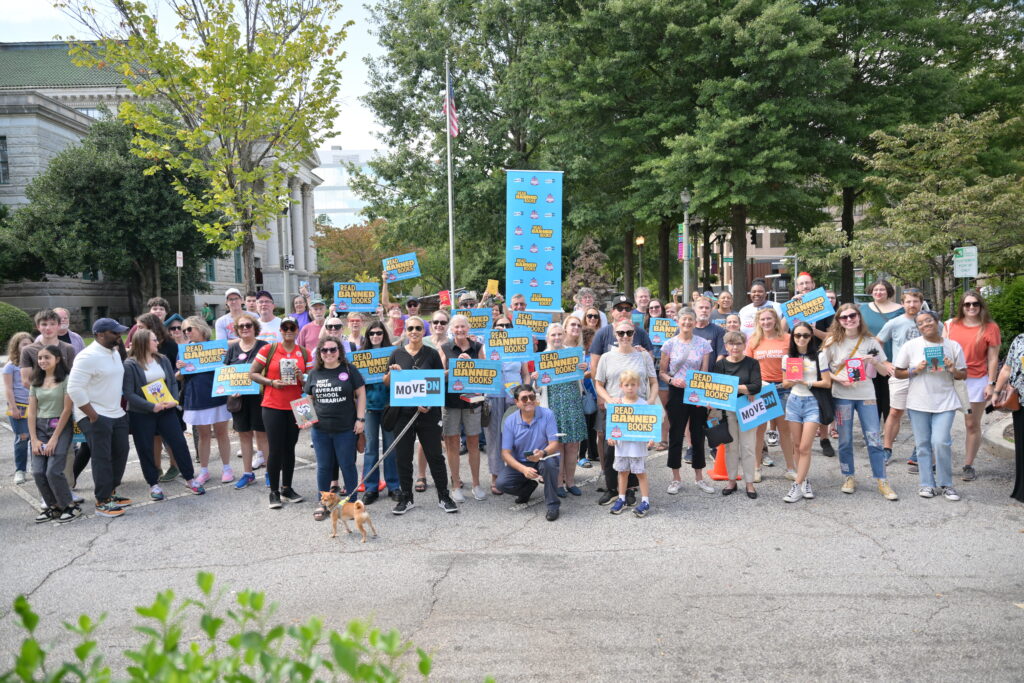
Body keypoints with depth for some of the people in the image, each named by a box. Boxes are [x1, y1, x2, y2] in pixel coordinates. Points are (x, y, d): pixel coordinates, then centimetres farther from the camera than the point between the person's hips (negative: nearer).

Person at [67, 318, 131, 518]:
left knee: (120, 454, 12)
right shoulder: (88, 357, -18)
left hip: (117, 414, 9)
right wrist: (93, 415, -20)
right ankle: (102, 502, 4)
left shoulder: (115, 353, 10)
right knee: (102, 459, -4)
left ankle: (111, 493, 27)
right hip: (95, 417, -9)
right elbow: (74, 389, -22)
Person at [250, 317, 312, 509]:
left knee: (289, 448, 11)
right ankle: (274, 492, 9)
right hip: (273, 407, -3)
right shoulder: (268, 350, -3)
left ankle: (287, 488, 23)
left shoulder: (304, 353, 6)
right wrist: (271, 382, -15)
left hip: (295, 407, 3)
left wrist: (302, 377, -12)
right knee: (275, 449, -3)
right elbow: (252, 373, -1)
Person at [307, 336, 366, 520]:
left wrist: (360, 419, -5)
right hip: (320, 430, 3)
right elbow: (309, 399, 16)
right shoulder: (314, 373, 8)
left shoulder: (349, 370, -1)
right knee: (323, 467, 11)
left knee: (347, 465, 6)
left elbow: (360, 394, 0)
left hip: (346, 429, -3)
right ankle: (323, 504, 23)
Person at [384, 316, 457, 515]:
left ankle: (444, 497, 16)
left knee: (435, 455, 4)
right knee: (403, 457, 7)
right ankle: (406, 498, 20)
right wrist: (392, 373, -12)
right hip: (403, 412, 2)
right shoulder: (397, 354, 5)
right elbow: (386, 383, 10)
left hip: (428, 413, -1)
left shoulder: (431, 354, 2)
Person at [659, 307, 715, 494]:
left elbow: (705, 372, 3)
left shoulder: (703, 344, 2)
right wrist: (671, 380, -17)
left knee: (698, 435, 8)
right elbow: (662, 372, 4)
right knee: (676, 435, 3)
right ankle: (676, 478, 16)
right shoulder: (670, 344, 0)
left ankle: (699, 477, 22)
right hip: (677, 393, -1)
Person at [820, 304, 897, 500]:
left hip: (866, 394, 1)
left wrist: (874, 361, -13)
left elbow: (885, 372, 7)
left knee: (874, 439, -3)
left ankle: (882, 482, 5)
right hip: (842, 395, 0)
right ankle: (849, 478, 20)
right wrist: (838, 379, -15)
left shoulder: (870, 342, 4)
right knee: (845, 440, 6)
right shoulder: (833, 342, 1)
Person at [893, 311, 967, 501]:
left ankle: (946, 484, 8)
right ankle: (927, 484, 16)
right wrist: (915, 371, -13)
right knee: (923, 444, 5)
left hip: (945, 402, 0)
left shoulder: (953, 346, 3)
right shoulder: (910, 346, 0)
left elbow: (963, 375, 10)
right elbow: (897, 372, 4)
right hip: (919, 403, 1)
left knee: (941, 442, -9)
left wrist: (953, 370, -12)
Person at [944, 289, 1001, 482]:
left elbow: (993, 359, -1)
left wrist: (991, 384, -5)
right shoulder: (951, 325, 6)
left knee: (972, 424, 6)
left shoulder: (990, 328, -1)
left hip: (976, 381, -2)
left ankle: (968, 466, 16)